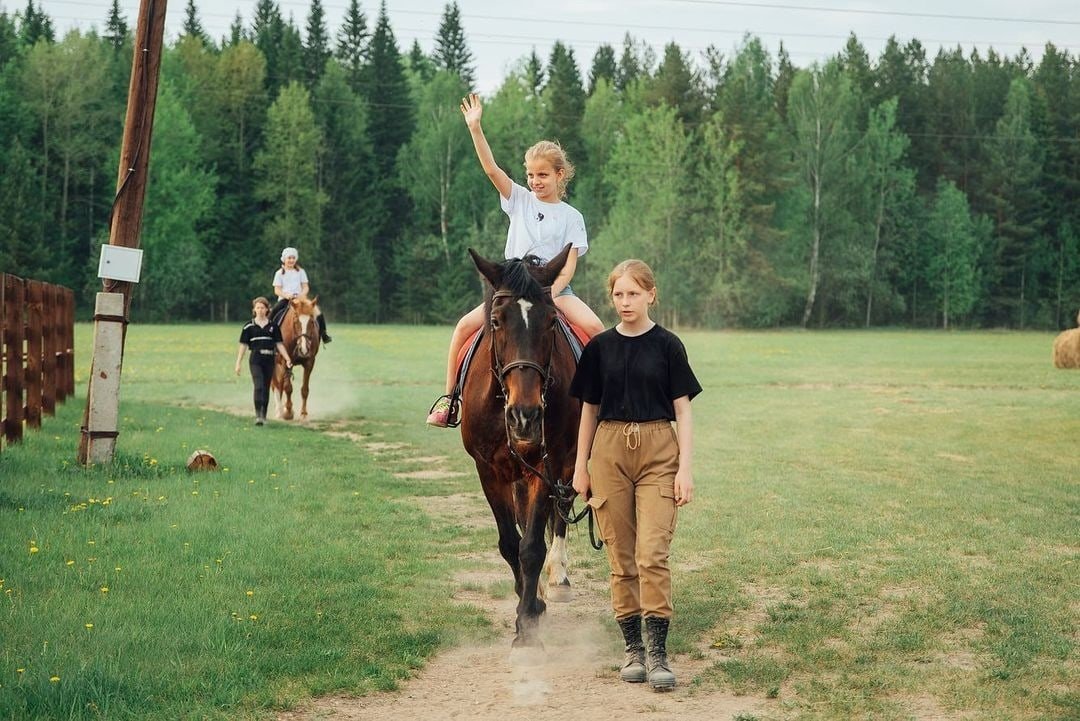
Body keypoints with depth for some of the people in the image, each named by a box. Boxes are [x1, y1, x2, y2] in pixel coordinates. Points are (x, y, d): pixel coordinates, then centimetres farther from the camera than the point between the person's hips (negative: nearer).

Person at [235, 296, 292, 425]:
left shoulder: (273, 326, 6)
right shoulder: (249, 326, 1)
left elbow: (279, 344, 6)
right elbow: (243, 345, 2)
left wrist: (287, 359, -4)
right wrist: (238, 363, -1)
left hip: (269, 360, 2)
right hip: (256, 360, -2)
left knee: (266, 388, 9)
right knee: (258, 386, -15)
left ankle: (263, 415, 21)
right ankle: (258, 415, -16)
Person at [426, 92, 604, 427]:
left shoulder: (571, 217, 4)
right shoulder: (520, 200, 8)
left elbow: (570, 263, -4)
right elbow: (491, 168, -4)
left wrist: (552, 294, -21)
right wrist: (475, 128, -15)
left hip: (554, 287, -1)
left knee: (594, 327, -28)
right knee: (465, 325, -19)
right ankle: (449, 397, -9)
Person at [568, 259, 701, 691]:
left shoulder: (667, 345, 0)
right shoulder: (600, 347, 7)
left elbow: (682, 410, 0)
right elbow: (589, 410, 12)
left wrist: (685, 468, -7)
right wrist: (580, 467, 9)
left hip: (658, 451, -2)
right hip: (609, 453, 3)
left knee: (652, 555, -12)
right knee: (621, 558, 5)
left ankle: (658, 654, -10)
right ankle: (633, 648, 15)